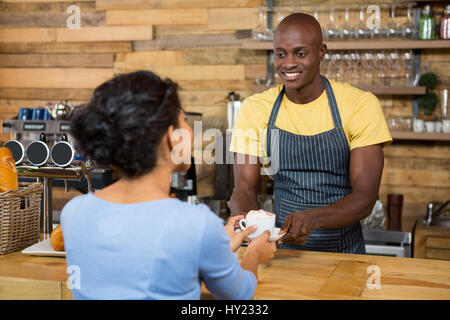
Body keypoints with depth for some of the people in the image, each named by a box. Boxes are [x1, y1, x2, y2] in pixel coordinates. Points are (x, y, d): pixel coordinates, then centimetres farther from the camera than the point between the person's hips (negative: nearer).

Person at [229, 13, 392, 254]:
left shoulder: (361, 105, -6)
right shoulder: (255, 109, 0)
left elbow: (365, 197, -10)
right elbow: (244, 190, 0)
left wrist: (312, 218, -29)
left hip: (344, 250, -1)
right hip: (281, 248, 1)